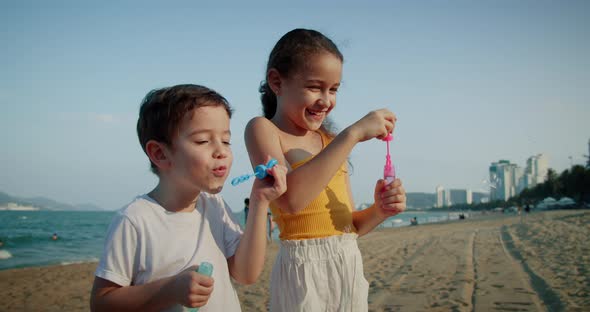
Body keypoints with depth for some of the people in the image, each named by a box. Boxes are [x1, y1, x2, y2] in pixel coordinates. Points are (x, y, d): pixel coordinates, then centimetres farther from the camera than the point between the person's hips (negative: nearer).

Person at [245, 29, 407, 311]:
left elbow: (349, 225, 14)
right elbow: (291, 198, -25)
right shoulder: (262, 129, -6)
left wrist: (378, 211, -7)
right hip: (304, 270, -6)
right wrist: (353, 134, -21)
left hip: (350, 265, 6)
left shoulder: (331, 142, 11)